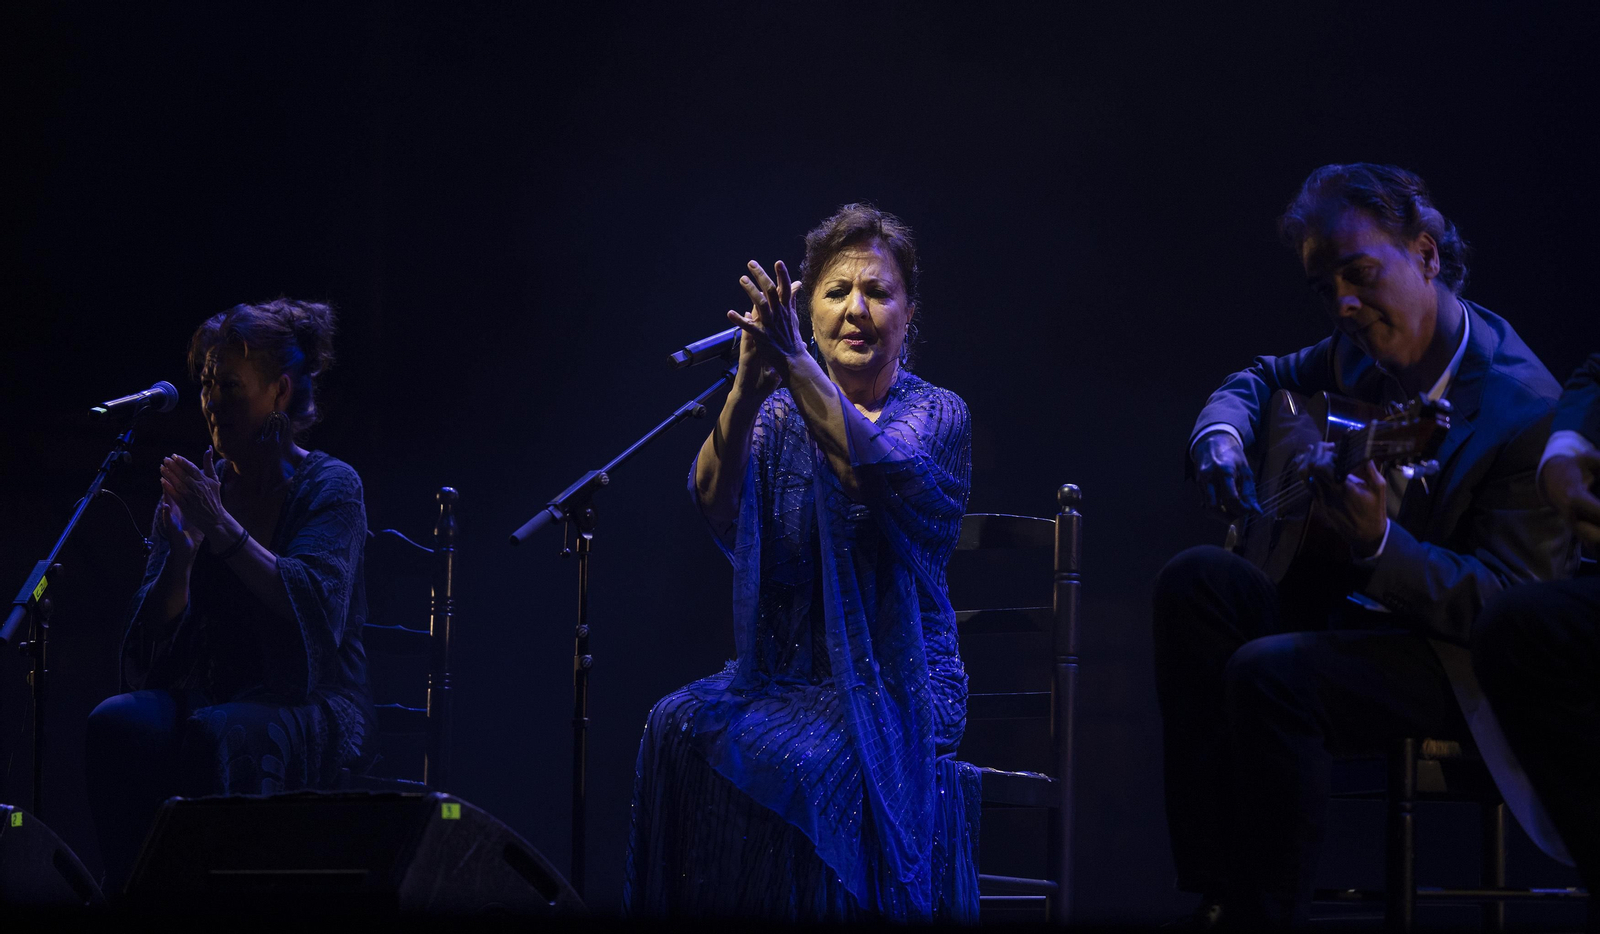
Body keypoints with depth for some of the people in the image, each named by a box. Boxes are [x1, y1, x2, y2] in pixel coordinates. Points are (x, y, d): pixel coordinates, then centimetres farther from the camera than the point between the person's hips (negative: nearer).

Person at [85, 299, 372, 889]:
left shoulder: (329, 486, -1)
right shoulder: (198, 482, 10)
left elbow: (315, 604, -19)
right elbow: (154, 630, 4)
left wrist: (220, 526, -23)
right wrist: (181, 552, -16)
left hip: (310, 702, -4)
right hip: (209, 691, 4)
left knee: (215, 734, -37)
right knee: (118, 722, -28)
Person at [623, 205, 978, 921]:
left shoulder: (936, 412, 1)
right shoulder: (780, 412, 10)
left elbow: (878, 469, -24)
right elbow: (715, 501, -12)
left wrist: (793, 363, -37)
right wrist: (749, 388, -30)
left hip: (896, 682, -3)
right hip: (783, 670, 3)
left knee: (795, 760, -33)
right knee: (679, 728, -26)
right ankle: (685, 903, -19)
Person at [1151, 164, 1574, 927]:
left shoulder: (1524, 407, -22)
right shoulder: (1362, 350, 2)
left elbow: (1511, 603, -24)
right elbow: (1260, 379, 23)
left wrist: (1379, 544, -40)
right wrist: (1221, 434, -3)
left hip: (1466, 662, -8)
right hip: (1344, 606, 8)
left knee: (1271, 673, -32)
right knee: (1195, 581, -14)